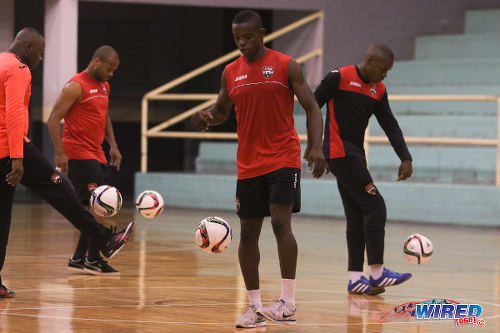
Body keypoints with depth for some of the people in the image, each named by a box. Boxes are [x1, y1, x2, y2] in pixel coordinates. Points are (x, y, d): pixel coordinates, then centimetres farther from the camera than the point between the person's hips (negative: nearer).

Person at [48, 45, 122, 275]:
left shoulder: (103, 86, 14)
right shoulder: (76, 86, -12)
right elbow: (54, 119, -15)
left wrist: (113, 146, 19)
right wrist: (60, 153, -22)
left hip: (96, 153, 9)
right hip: (77, 153, -9)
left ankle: (78, 259, 14)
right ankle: (93, 259, -8)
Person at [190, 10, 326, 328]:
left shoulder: (286, 66, -4)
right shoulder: (231, 73, 8)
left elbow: (312, 108, -5)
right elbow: (222, 111, 19)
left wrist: (316, 146, -20)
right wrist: (207, 117, -6)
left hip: (283, 158, -5)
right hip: (248, 164, 5)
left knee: (281, 222, -18)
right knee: (248, 233, 4)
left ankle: (289, 301, -14)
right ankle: (255, 306, 13)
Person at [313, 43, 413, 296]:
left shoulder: (378, 90, 13)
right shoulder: (340, 78, -8)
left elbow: (390, 125, 10)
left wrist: (405, 158, -2)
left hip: (355, 156, 8)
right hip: (340, 153, -8)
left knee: (357, 216, 6)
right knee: (374, 205, -13)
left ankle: (355, 278, 8)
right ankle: (377, 272, -11)